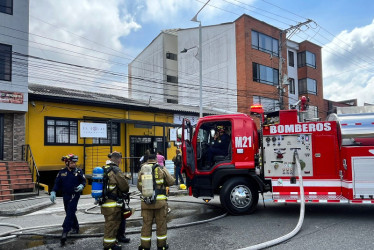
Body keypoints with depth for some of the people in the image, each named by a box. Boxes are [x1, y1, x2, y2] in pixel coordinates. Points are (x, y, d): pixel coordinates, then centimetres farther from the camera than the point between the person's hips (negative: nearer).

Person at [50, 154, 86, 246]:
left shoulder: (79, 171, -5)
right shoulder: (62, 172, 2)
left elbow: (84, 181, 0)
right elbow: (57, 183, 5)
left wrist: (81, 186, -21)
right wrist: (53, 192, -6)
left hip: (74, 195, -4)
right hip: (65, 195, 4)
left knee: (70, 213, -12)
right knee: (69, 213, 15)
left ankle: (65, 232, -13)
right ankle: (75, 228, 35)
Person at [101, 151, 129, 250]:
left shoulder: (104, 169, 9)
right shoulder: (116, 170, -18)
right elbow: (125, 187, -13)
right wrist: (125, 191, 9)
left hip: (105, 201, 9)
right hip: (113, 203, -9)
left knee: (110, 223, 21)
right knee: (111, 224, 2)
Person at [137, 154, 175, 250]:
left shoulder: (142, 171, 3)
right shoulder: (161, 169, -3)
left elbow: (139, 187, 7)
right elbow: (171, 182, 1)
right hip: (160, 201, -2)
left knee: (146, 224, 10)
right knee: (161, 224, 10)